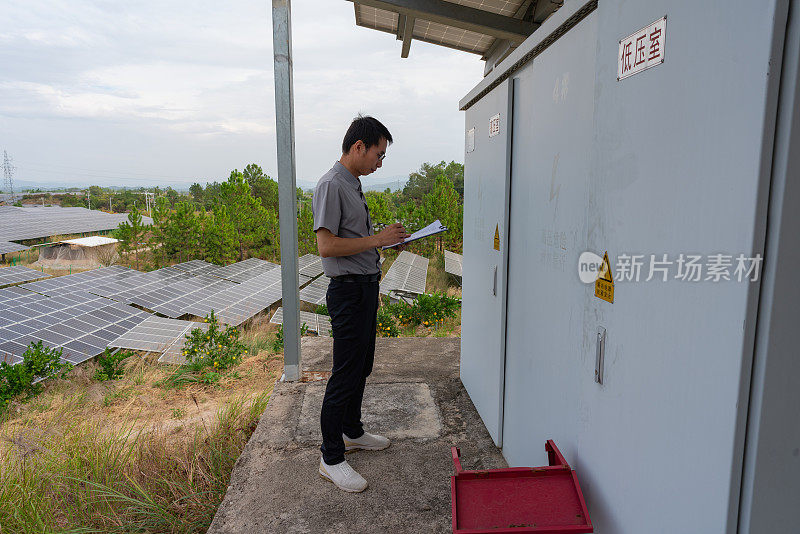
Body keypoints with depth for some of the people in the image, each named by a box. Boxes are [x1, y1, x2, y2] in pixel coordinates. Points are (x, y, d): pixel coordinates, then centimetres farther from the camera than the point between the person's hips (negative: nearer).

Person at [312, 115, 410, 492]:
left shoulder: (353, 184, 15)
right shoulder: (331, 185, -16)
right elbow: (327, 246, -24)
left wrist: (387, 239, 13)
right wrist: (377, 239, -21)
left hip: (366, 287, 10)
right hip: (348, 290, -10)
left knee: (361, 366, 19)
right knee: (345, 374, -3)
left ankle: (352, 431, 37)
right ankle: (331, 458, 10)